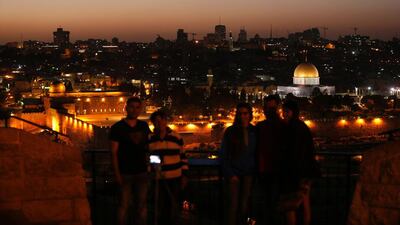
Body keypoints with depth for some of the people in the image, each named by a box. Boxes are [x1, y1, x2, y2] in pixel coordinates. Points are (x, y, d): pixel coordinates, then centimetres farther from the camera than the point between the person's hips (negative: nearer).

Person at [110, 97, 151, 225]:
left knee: (142, 204, 8)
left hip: (142, 172, 4)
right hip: (125, 173, -4)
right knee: (124, 205, -1)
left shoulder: (144, 126, 8)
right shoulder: (117, 128, -4)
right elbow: (114, 152, -6)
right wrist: (117, 174, -12)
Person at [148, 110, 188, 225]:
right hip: (156, 178, 0)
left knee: (174, 206, 5)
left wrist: (184, 175, 3)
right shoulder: (149, 139, 2)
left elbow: (183, 157, 7)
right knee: (160, 206, 4)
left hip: (174, 178, 0)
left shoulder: (176, 137, 1)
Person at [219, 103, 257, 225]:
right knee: (232, 206, -5)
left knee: (244, 206, 5)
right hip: (234, 173, -2)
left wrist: (256, 171, 0)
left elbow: (257, 153, 9)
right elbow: (223, 155, -1)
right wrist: (230, 174, -7)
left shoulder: (254, 132, 5)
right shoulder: (230, 131, -2)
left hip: (248, 174, 2)